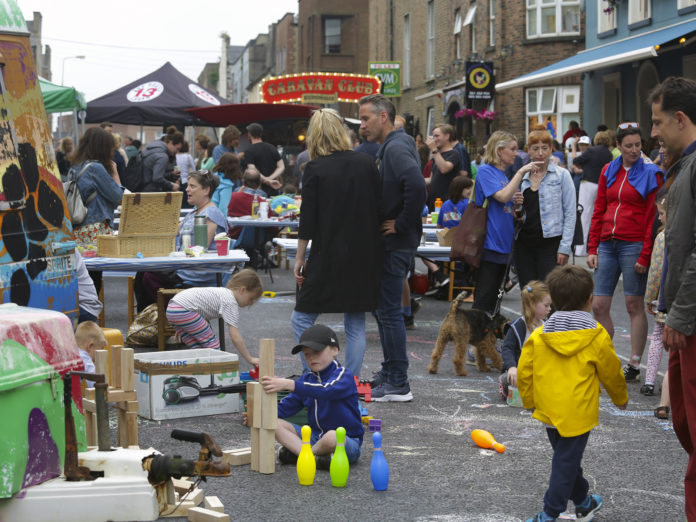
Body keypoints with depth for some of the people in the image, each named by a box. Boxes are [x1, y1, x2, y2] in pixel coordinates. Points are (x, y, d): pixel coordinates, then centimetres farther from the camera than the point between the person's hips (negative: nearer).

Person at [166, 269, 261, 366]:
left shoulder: (225, 292, 21)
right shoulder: (231, 303, -9)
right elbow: (235, 337, -12)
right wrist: (250, 359, -8)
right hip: (183, 310, -10)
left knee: (197, 348, 13)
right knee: (212, 343, -4)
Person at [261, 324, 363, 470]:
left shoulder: (344, 375, -11)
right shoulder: (306, 380, 11)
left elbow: (326, 390, -33)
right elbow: (285, 407, 8)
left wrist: (289, 384, -43)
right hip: (315, 436, 7)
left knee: (332, 436, -41)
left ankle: (296, 452, -11)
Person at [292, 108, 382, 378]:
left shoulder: (315, 169, -8)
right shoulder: (366, 163, 3)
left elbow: (308, 220, -9)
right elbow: (378, 210, 7)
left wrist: (299, 258, -1)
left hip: (328, 256, -4)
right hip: (364, 256, 4)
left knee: (302, 318, 6)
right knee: (355, 324, 11)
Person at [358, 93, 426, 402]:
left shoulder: (396, 148, -16)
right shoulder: (391, 147, 16)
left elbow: (416, 185, -33)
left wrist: (402, 224, -23)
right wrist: (402, 224, 12)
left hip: (396, 244, -11)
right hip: (391, 243, 11)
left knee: (389, 310, -6)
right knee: (384, 308, 17)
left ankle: (398, 385, -1)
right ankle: (389, 374, 26)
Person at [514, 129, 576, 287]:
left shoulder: (562, 175, 0)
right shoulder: (522, 176, 13)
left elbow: (570, 213, -3)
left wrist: (565, 247, -10)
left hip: (550, 244, -4)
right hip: (524, 244, 4)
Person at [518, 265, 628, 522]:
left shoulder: (538, 336, -3)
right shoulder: (597, 337, -10)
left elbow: (524, 373, 1)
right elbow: (611, 373, 1)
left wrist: (529, 401, 17)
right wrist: (621, 398, 20)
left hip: (548, 411, 5)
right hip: (578, 414, -4)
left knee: (567, 459, 21)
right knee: (566, 464, 2)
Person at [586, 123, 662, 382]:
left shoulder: (650, 173, -2)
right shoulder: (609, 171, 13)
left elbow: (653, 217, -6)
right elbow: (598, 212, 14)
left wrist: (645, 255, -13)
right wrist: (592, 249, 7)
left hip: (633, 245, -5)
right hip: (607, 245, 5)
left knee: (634, 305, 0)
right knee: (599, 306, 3)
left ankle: (634, 365, 7)